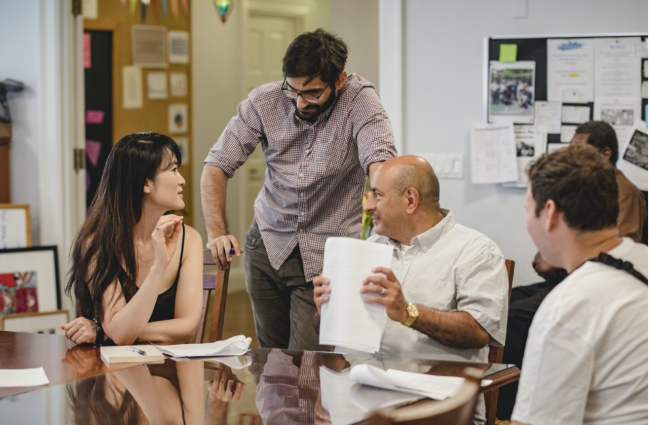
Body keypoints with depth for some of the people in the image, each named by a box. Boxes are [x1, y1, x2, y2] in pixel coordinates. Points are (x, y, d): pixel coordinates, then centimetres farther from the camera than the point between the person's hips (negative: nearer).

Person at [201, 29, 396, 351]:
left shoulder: (359, 101, -16)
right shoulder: (264, 101, -8)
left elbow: (380, 163, -30)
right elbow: (217, 166, -6)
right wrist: (216, 232, -21)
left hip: (328, 252, -3)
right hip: (268, 243, 3)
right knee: (269, 359, 15)